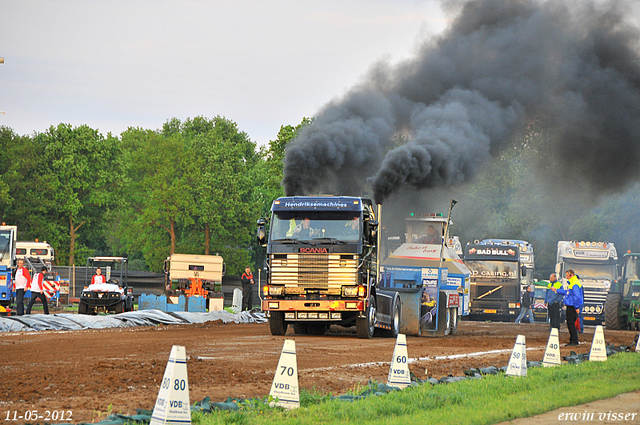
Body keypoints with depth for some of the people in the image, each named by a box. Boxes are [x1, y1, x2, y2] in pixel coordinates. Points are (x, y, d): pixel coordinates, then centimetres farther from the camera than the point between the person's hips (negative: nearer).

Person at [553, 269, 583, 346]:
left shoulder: (575, 284, -17)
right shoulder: (571, 283, 16)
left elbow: (577, 296, -22)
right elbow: (566, 292, 29)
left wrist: (577, 307, -22)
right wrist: (556, 290, 35)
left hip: (572, 307, -10)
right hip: (570, 306, 10)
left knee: (571, 323, -8)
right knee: (570, 323, 12)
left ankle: (574, 341, -5)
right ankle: (572, 340, 17)